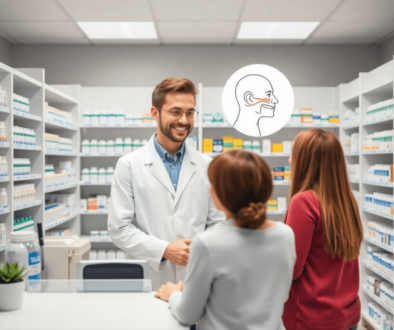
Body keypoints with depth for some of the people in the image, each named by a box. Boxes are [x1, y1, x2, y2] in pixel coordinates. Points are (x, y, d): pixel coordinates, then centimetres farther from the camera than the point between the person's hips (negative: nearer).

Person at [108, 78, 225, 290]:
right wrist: (165, 250, -14)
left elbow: (217, 222, 7)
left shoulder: (207, 166, 4)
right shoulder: (129, 165, -3)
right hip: (151, 279, -2)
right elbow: (119, 228, -5)